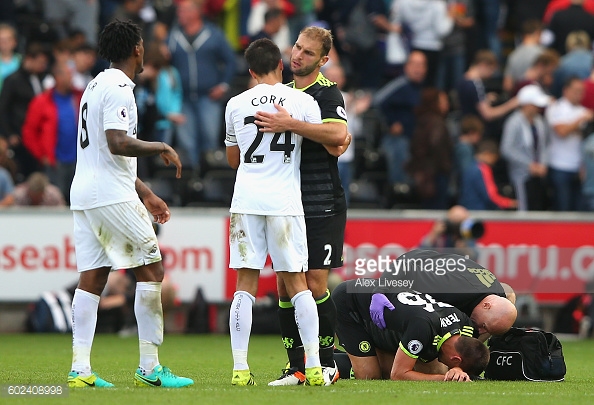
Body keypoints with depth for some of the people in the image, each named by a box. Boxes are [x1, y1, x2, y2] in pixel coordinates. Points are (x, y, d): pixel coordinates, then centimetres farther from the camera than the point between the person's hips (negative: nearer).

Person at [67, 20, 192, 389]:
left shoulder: (96, 86, 21)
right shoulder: (119, 89, -11)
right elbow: (118, 143, -23)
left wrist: (145, 194, 27)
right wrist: (161, 148, -8)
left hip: (84, 192, 10)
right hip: (112, 196, -10)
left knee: (92, 278, 6)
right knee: (152, 270, -4)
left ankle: (80, 369, 0)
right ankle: (150, 368, -6)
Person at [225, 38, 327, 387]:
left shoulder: (236, 104, 5)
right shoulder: (303, 101, 0)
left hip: (246, 199, 1)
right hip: (285, 201, -1)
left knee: (246, 284, 2)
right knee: (297, 283, 4)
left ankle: (240, 369, -3)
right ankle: (314, 367, 0)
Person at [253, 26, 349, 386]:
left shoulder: (327, 93, -7)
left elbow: (337, 134, -28)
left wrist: (291, 124, -30)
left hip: (323, 205, -6)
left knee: (314, 284, -8)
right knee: (285, 285, 3)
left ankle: (327, 363, 4)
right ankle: (297, 367, 9)